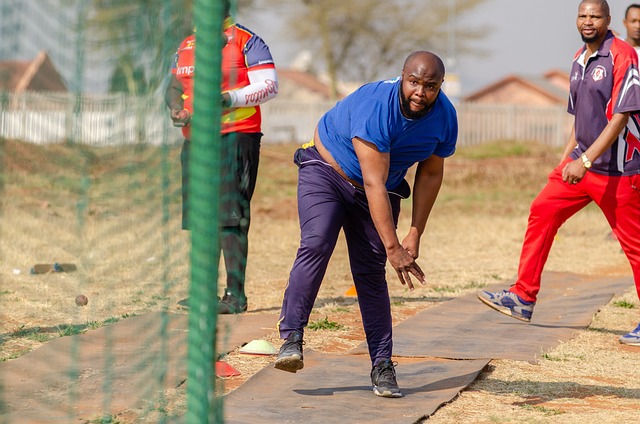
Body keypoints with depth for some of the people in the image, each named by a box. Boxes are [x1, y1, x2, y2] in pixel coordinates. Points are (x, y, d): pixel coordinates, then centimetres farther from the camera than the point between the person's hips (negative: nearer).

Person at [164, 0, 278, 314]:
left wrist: (229, 98, -20)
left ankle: (235, 295, -13)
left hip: (235, 137, -7)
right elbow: (174, 86, 21)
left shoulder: (246, 40, -3)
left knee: (229, 217, -13)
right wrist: (176, 108, -1)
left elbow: (269, 86, -8)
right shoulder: (187, 45, 18)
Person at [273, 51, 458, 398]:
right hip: (326, 171, -4)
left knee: (371, 272, -4)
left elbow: (430, 174, -1)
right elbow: (374, 184, -38)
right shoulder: (375, 107, -35)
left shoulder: (444, 118, -16)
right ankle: (291, 338, -24)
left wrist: (415, 233, -6)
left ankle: (381, 366, -3)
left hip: (383, 192, 4)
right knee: (316, 246, -25)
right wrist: (392, 247, -42)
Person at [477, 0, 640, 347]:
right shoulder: (579, 60, 12)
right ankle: (523, 298, 9)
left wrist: (586, 161, -25)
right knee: (542, 212, 4)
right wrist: (566, 159, 17)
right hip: (580, 162, 8)